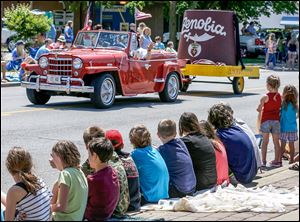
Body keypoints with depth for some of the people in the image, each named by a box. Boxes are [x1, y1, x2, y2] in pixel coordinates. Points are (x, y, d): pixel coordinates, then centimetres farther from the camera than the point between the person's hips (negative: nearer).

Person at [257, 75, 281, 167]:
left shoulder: (265, 97, -13)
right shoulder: (280, 97, -2)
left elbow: (259, 109, -8)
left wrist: (261, 109, 13)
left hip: (266, 120, -3)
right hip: (276, 120, 3)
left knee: (265, 141, 4)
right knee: (276, 142, 10)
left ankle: (263, 161, 4)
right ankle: (277, 161, 13)